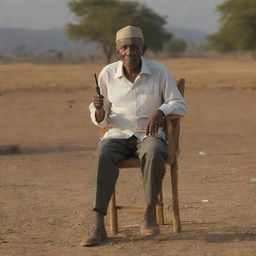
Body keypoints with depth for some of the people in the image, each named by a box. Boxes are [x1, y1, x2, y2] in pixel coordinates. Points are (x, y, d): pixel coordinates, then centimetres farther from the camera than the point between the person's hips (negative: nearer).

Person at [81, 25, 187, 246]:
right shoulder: (107, 74, 1)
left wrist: (160, 111, -23)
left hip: (148, 135, -1)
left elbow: (180, 105, -2)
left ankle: (150, 214, -26)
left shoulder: (159, 72, -2)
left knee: (153, 153, -38)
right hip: (117, 136, 1)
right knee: (103, 157, -34)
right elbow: (100, 120, 7)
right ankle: (98, 226, -39)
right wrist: (99, 109, -17)